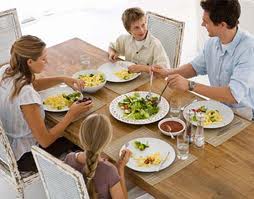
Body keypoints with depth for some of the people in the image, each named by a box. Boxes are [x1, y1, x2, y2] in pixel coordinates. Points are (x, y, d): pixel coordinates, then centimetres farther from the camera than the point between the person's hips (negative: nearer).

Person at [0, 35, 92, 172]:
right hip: (22, 157, -7)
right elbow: (45, 141, -27)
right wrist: (71, 114, -18)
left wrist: (63, 79, -3)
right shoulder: (26, 95, -35)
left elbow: (34, 84, 11)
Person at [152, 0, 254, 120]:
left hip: (242, 117, -7)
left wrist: (190, 85, -32)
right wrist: (168, 73, 0)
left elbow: (233, 95, -32)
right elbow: (196, 67, 17)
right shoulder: (213, 42, 0)